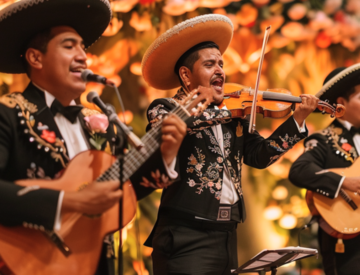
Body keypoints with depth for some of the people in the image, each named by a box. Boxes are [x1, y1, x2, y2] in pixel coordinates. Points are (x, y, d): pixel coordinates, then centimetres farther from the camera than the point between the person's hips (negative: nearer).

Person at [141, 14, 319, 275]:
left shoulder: (234, 117, 15)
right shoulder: (165, 108, -1)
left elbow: (260, 155, 8)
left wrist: (298, 119, 0)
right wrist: (227, 110, -16)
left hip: (227, 235, 6)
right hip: (186, 237, -6)